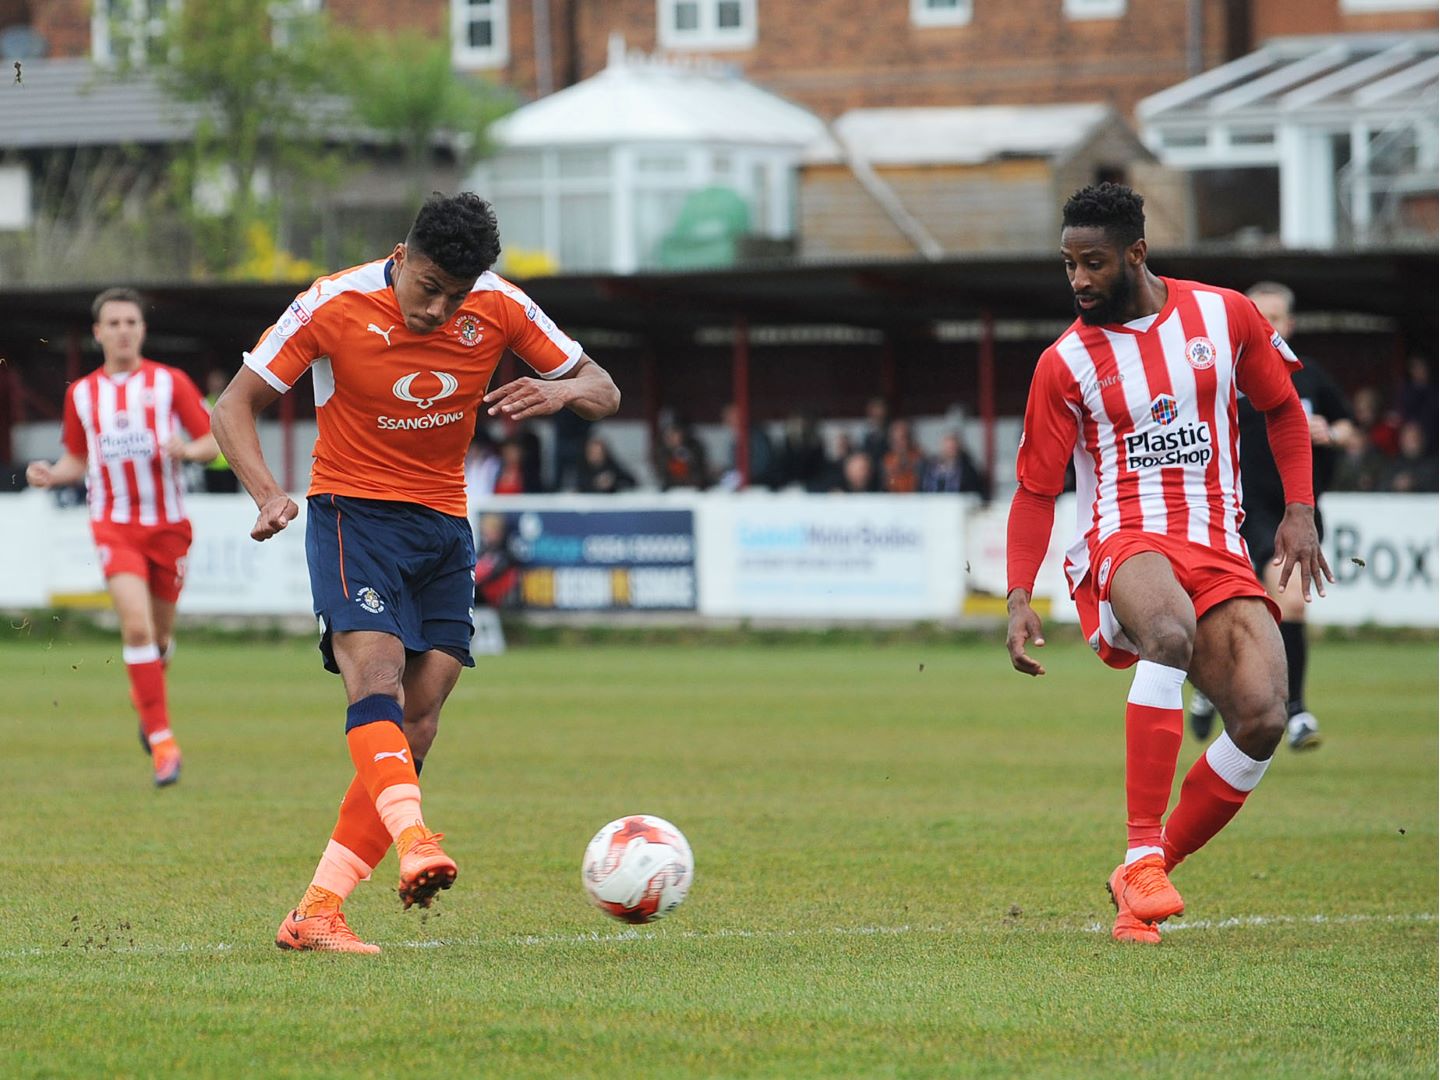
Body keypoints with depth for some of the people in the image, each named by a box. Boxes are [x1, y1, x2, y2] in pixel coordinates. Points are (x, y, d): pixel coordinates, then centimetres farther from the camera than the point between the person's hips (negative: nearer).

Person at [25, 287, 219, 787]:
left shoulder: (170, 383, 0)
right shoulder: (82, 393, 6)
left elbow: (212, 442, 1)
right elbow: (77, 459, 16)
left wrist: (186, 450, -21)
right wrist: (50, 475, -5)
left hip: (167, 525, 1)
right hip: (114, 525, -1)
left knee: (158, 633, 11)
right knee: (136, 624, -19)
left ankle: (145, 693, 45)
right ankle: (162, 738, -18)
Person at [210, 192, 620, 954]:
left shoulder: (499, 309, -5)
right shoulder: (334, 306, -13)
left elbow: (604, 393, 3)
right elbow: (234, 406, -7)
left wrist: (563, 391, -22)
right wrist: (268, 494, -25)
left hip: (444, 525, 4)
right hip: (352, 511, -4)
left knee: (415, 732, -5)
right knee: (375, 675, -28)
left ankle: (316, 913, -3)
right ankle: (412, 837, -47)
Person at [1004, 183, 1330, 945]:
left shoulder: (1223, 316, 6)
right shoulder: (1065, 365, 2)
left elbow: (1281, 408, 21)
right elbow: (1035, 490, 6)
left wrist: (1299, 511, 9)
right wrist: (1019, 598, -6)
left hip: (1217, 551, 3)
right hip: (1121, 542, -3)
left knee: (1262, 718, -19)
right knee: (1171, 632, -40)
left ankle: (1142, 881, -2)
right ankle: (1141, 852, -38)